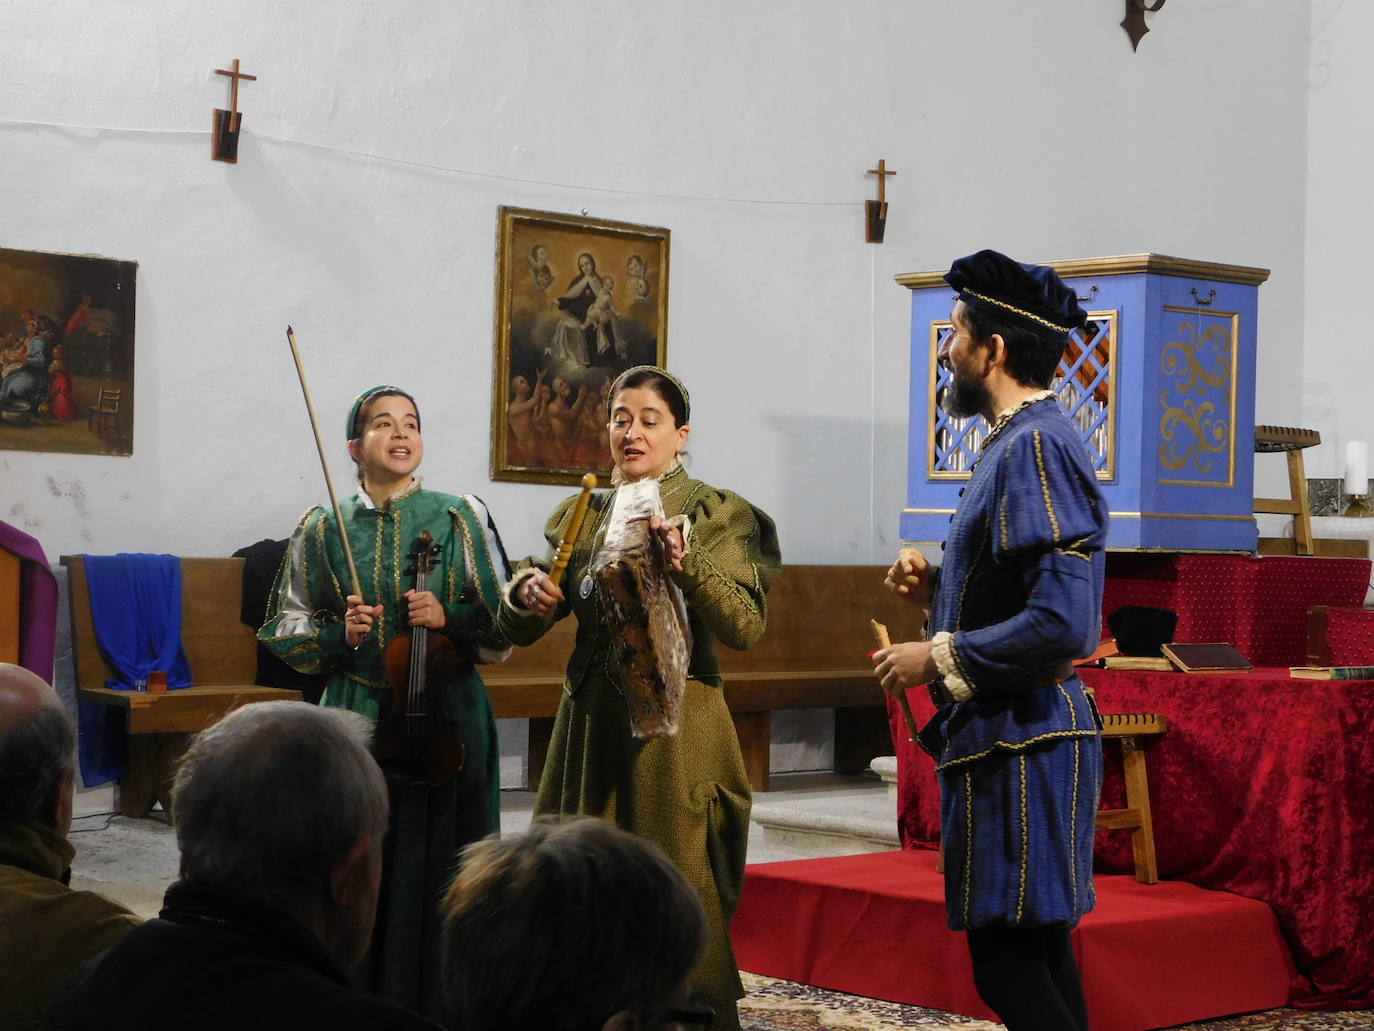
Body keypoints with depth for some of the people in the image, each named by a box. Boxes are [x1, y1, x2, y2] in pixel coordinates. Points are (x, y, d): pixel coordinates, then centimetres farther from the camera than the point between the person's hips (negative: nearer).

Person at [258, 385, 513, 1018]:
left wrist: (448, 619, -15)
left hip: (446, 722, -1)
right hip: (356, 722, 1)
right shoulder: (324, 528, 6)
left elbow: (503, 628, 3)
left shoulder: (460, 517, 3)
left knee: (435, 870, -1)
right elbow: (285, 631, 10)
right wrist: (340, 634, -8)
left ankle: (433, 1005, 9)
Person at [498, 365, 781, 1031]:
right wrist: (526, 593, -14)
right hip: (592, 726, 4)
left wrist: (685, 561, -28)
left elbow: (745, 626, -13)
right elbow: (517, 629, 8)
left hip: (678, 731, -4)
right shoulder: (580, 517, 12)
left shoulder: (717, 514, 0)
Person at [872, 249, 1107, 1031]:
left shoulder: (1037, 448, -17)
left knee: (1009, 967, -8)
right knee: (1038, 952, 14)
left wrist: (938, 658, -16)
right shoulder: (1023, 439, 15)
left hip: (1022, 744, -11)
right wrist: (938, 589, 10)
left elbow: (1063, 623, -26)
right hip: (1010, 735, 11)